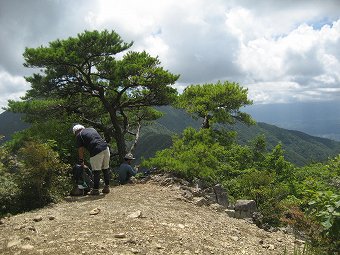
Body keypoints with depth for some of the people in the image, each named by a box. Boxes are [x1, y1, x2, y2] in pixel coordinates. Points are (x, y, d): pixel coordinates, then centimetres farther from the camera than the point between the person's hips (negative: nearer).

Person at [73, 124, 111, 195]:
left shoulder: (79, 135, 9)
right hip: (105, 148, 6)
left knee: (96, 171, 3)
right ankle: (107, 187, 23)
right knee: (106, 169, 15)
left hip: (96, 152, -6)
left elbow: (80, 150, 10)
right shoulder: (91, 129, 26)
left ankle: (95, 189, 10)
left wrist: (81, 161, 21)